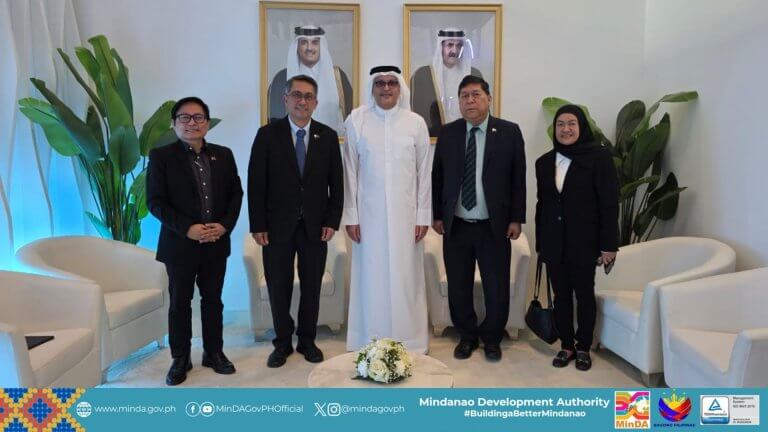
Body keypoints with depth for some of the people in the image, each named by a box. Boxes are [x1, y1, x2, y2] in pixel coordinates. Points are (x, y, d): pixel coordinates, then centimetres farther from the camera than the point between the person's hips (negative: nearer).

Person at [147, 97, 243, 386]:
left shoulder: (223, 155, 6)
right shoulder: (161, 156, -4)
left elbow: (236, 193, 7)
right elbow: (155, 202, -9)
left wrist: (225, 225, -9)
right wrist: (187, 229, -19)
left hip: (216, 243, 3)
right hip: (180, 244, -3)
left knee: (213, 300, 14)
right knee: (180, 303, 9)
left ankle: (214, 353, 28)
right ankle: (180, 359, 23)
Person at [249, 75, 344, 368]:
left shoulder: (328, 136, 4)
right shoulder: (267, 134, -2)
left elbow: (336, 183, 5)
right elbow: (256, 184, -3)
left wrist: (333, 221, -3)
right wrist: (257, 225, -7)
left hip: (316, 226, 1)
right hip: (278, 225, -1)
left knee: (312, 287, 10)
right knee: (278, 287, 8)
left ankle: (307, 340, 27)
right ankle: (282, 343, 25)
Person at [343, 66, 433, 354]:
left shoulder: (416, 123, 1)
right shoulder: (356, 120, -1)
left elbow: (424, 173, 3)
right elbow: (350, 171, 1)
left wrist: (423, 215, 0)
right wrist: (350, 215, -2)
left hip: (405, 213, 1)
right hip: (369, 213, 0)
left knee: (405, 277, 6)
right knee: (371, 276, 5)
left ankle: (409, 342, 20)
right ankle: (370, 345, 18)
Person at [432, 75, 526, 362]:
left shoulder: (509, 132, -1)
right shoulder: (447, 133, 5)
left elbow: (518, 178, 0)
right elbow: (437, 176, 8)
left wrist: (516, 219, -3)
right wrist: (437, 215, 4)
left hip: (494, 227, -1)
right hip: (456, 226, 2)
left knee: (497, 288, 6)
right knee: (458, 287, 10)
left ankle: (492, 339, 28)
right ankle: (467, 336, 30)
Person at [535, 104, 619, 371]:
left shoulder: (598, 156, -6)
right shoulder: (544, 162, 8)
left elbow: (609, 203, -8)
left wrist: (608, 244, -12)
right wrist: (539, 243, 11)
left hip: (583, 241, -4)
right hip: (553, 242, 4)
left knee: (584, 294, 8)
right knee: (561, 295, 10)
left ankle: (583, 348, 22)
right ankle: (566, 346, 23)